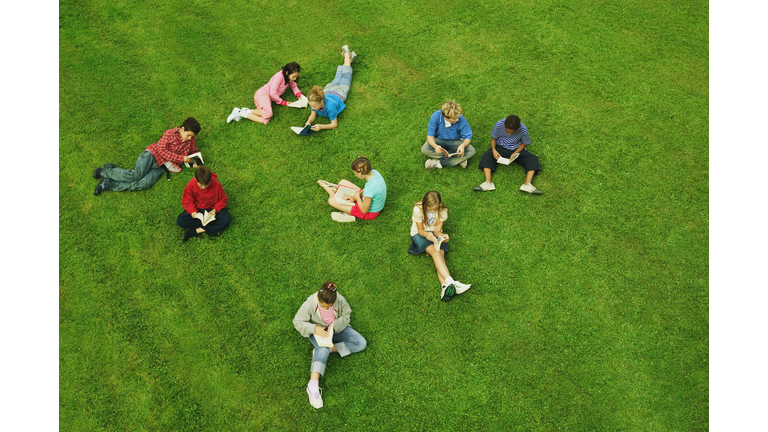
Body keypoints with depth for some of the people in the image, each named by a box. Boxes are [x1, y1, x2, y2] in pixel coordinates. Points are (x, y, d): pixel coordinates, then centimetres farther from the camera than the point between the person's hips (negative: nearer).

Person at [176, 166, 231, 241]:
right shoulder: (190, 185, -18)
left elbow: (222, 199, -6)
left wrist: (215, 210, -22)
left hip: (212, 209, -1)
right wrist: (192, 211, -25)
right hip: (197, 209, 1)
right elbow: (187, 201, -6)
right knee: (180, 221, -25)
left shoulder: (216, 184, -20)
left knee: (227, 219, -31)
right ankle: (214, 228, -22)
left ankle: (194, 232, -25)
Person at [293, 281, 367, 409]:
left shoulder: (340, 300, -23)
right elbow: (297, 322, -17)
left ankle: (330, 349, -15)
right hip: (318, 331, -4)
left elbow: (346, 316, -7)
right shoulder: (309, 304, -26)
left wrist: (334, 327, -26)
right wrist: (314, 328, -34)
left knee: (361, 343, -13)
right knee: (322, 350, -37)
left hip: (337, 328, 4)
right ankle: (313, 386, -39)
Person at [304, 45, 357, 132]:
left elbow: (334, 124, -43)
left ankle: (347, 53, 52)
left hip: (340, 93, -3)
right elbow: (313, 115, -25)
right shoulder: (313, 102, -41)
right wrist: (309, 121, -49)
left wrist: (321, 126, -62)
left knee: (346, 76, 28)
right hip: (328, 90, 3)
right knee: (337, 78, 35)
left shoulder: (330, 106, -52)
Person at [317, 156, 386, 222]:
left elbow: (364, 210, -27)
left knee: (331, 201, -5)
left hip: (369, 212, -8)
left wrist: (357, 196, -12)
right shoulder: (374, 172, -16)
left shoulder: (369, 189, -41)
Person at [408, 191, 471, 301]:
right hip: (420, 234, -3)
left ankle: (445, 286, -50)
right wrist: (426, 234, -36)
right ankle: (451, 282, -52)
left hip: (434, 234, 3)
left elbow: (437, 231, -10)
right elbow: (420, 230, -13)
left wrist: (442, 235, -33)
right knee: (435, 252, -33)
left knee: (440, 254, -28)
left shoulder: (443, 211, -14)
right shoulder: (418, 209, -22)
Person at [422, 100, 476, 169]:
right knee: (424, 149, -30)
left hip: (455, 142, 0)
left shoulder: (461, 119, -25)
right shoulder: (435, 116, -25)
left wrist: (463, 145, -39)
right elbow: (430, 135, -19)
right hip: (439, 140, 0)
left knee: (471, 151, -25)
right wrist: (435, 146, -41)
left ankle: (439, 163, -25)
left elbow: (468, 136, -15)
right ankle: (459, 160, -23)